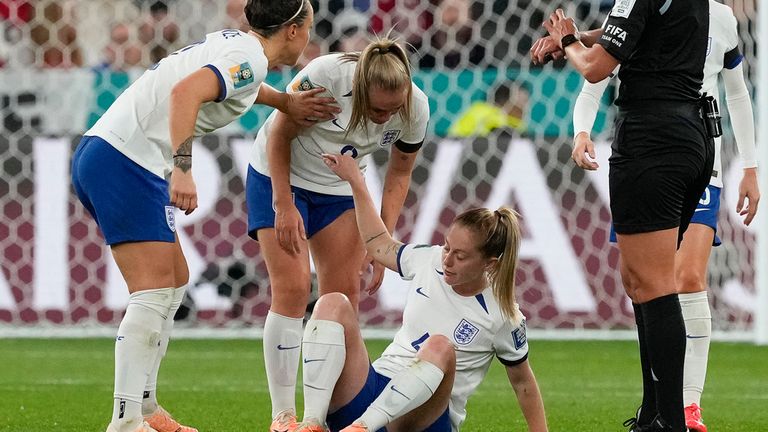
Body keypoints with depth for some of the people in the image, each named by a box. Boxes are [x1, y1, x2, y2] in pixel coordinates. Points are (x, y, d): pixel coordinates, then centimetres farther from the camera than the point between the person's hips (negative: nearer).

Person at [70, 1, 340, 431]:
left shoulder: (234, 43, 18)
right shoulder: (250, 59, -11)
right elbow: (186, 92, -29)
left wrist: (286, 101, 32)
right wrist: (182, 167, -35)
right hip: (125, 161, -10)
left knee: (175, 279, 17)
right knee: (154, 292, -13)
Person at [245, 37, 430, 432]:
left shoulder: (415, 109, -19)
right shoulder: (325, 75, -33)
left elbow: (399, 174, -2)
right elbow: (279, 135, -19)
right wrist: (284, 207, -20)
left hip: (339, 189, 4)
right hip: (279, 176, -4)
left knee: (344, 294, -3)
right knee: (292, 289, -13)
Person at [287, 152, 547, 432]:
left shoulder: (502, 318, -6)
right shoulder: (430, 262, 6)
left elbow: (522, 382, 5)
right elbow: (379, 245, 25)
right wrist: (355, 180, 25)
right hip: (371, 390, 5)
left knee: (440, 347, -35)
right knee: (333, 304, -17)